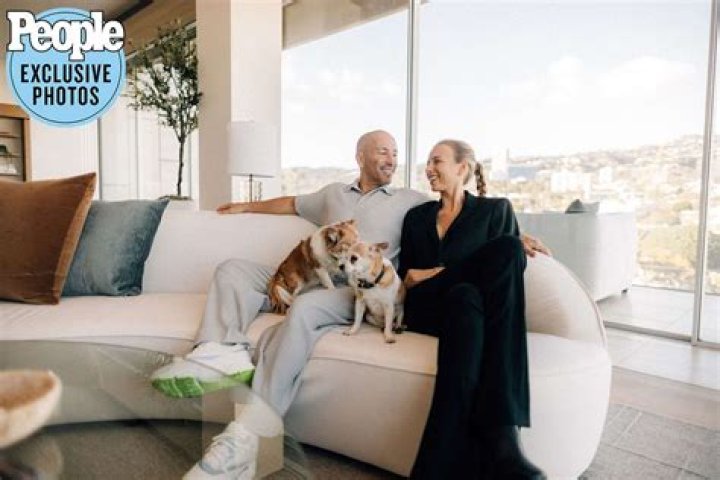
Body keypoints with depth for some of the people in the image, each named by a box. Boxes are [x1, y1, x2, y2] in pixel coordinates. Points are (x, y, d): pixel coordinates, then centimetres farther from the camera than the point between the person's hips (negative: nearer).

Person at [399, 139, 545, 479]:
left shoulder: (494, 209, 15)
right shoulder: (416, 216, 23)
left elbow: (507, 262, -1)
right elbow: (405, 276, 19)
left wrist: (430, 275, -7)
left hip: (476, 309, -1)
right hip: (426, 310, 1)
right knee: (465, 297, -34)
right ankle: (497, 438, -38)